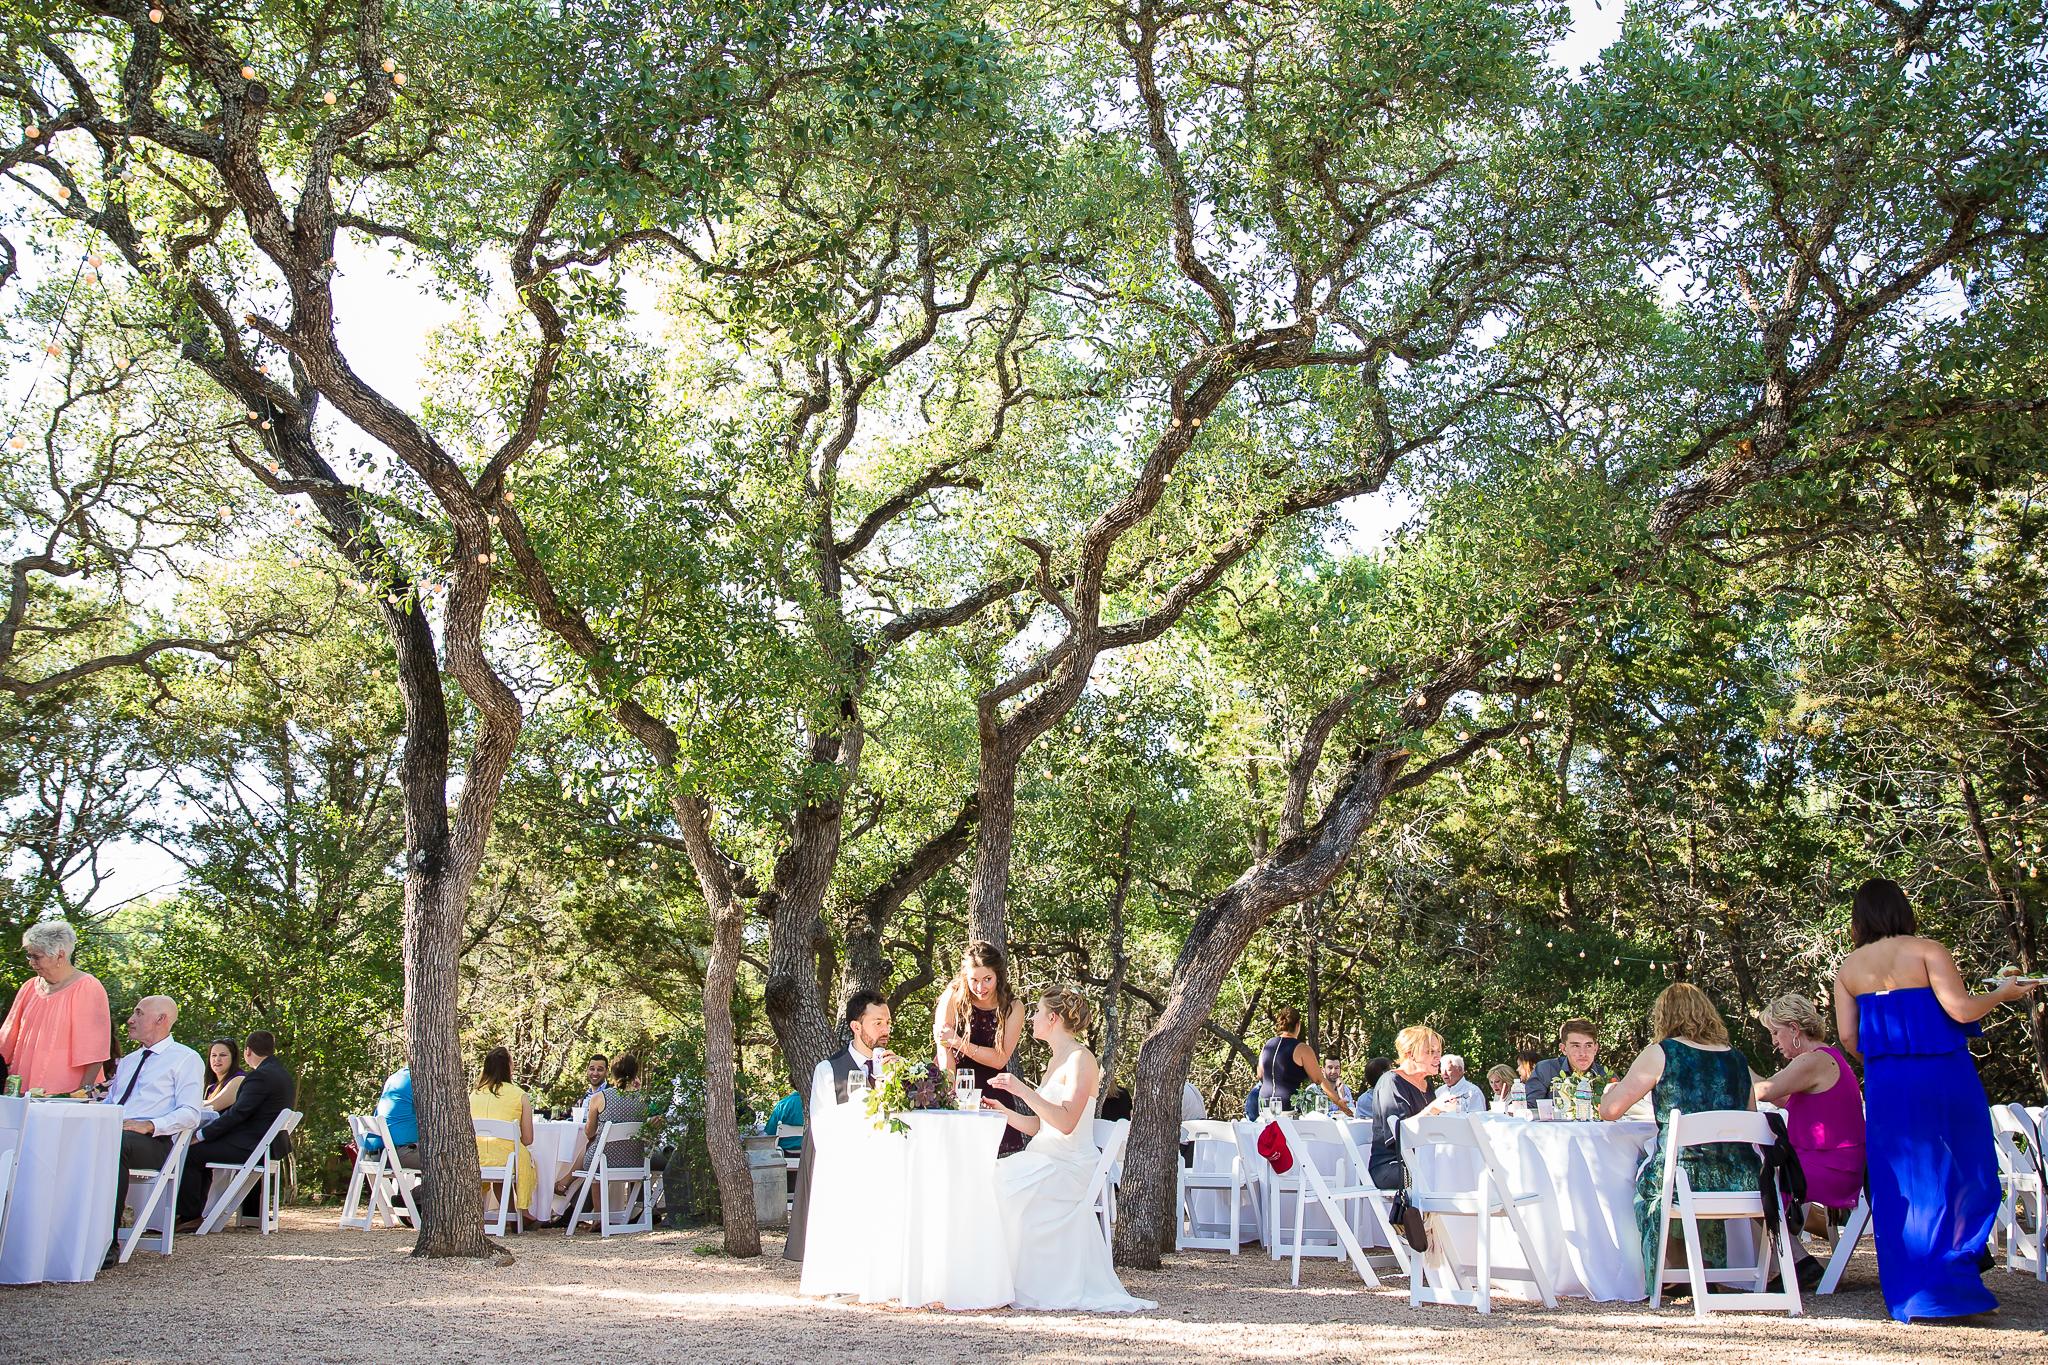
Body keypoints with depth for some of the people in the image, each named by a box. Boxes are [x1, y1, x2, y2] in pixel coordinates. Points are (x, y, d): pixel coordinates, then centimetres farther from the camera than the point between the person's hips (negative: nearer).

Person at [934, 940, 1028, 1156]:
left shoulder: (1013, 1007, -5)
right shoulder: (952, 998, -9)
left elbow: (999, 1060, -9)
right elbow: (944, 1053, -14)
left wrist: (959, 1043, -18)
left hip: (992, 1091, 1)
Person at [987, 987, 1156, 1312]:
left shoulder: (1080, 1059, -10)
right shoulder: (1054, 1062, 18)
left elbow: (1066, 1122, -22)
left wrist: (1023, 1090, -25)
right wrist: (1004, 1112, 4)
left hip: (1066, 1165, -8)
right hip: (1045, 1159, 8)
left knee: (1003, 1185, -24)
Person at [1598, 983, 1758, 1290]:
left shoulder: (1660, 1054, -2)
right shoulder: (1737, 1059, 10)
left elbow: (1609, 1110, -1)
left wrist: (1610, 1090, 21)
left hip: (1685, 1183, -4)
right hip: (1742, 1184, 4)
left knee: (1647, 1183, 27)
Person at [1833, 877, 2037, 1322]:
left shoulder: (1848, 968, 6)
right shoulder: (1926, 951, -6)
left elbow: (1848, 1038, 3)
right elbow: (1961, 1009, -15)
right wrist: (2002, 993, 3)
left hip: (1886, 1087, 4)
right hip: (1943, 1079, -3)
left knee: (1898, 1186, 9)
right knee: (1962, 1179, 8)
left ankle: (1907, 1293, 11)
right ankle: (1948, 1283, 4)